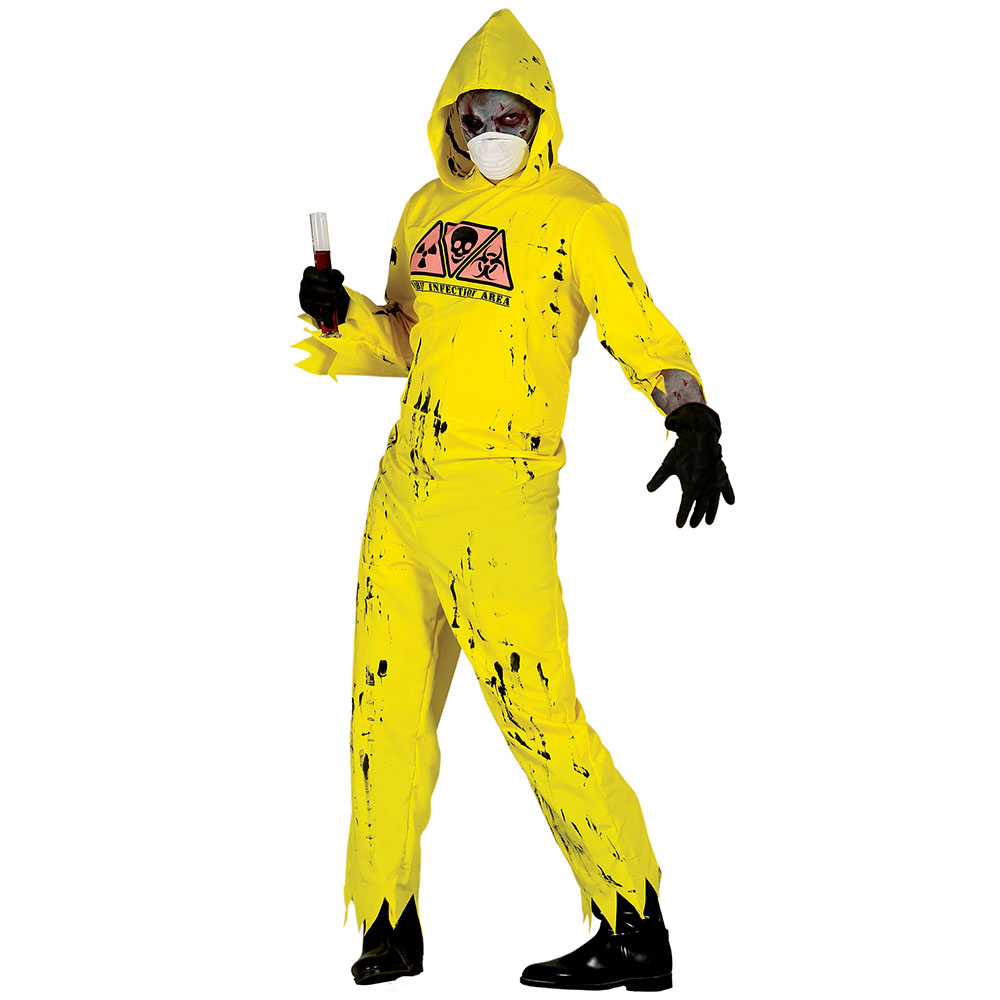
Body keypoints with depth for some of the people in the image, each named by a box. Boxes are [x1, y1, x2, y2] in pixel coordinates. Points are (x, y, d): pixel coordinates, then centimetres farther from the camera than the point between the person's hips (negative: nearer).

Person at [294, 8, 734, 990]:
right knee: (388, 707, 10)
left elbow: (636, 326, -12)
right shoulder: (429, 210, 15)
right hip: (405, 483, 7)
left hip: (499, 498, -7)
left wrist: (690, 414, -29)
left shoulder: (572, 212, -5)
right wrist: (343, 317, 4)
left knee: (537, 710, -9)